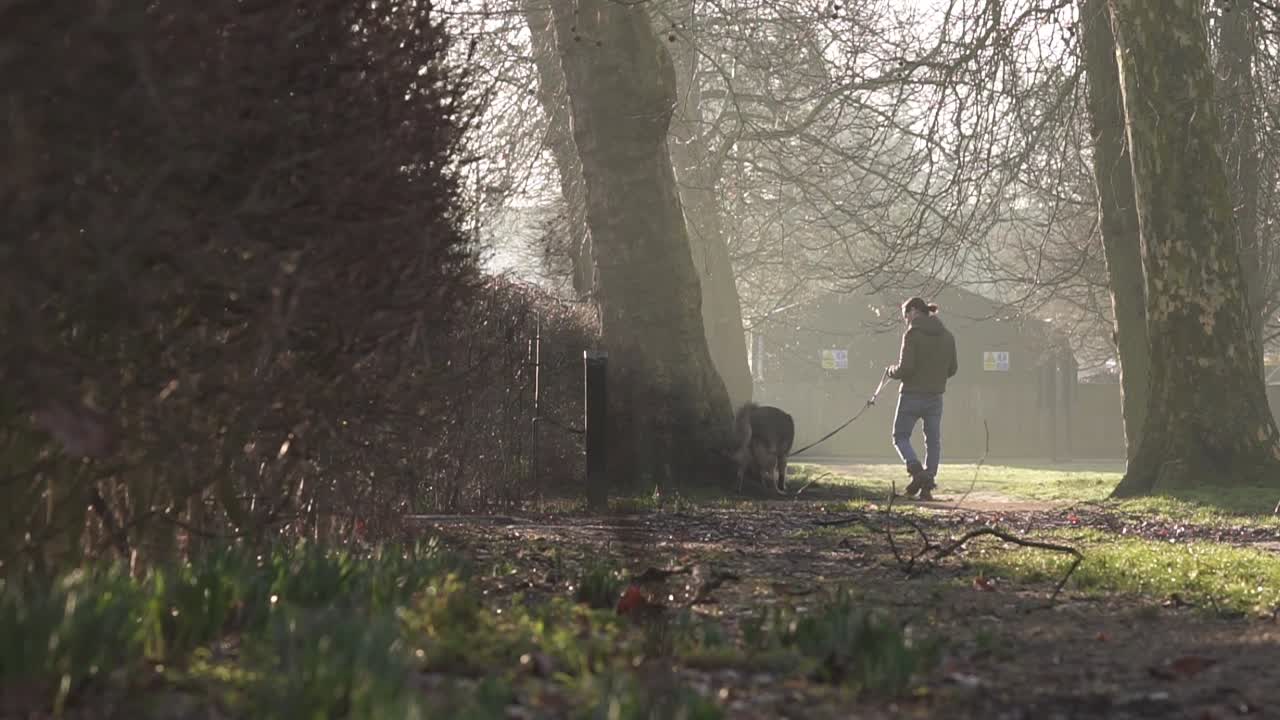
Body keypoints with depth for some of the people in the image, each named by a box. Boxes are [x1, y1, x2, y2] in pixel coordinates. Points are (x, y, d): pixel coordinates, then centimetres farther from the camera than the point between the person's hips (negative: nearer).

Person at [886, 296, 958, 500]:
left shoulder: (913, 334, -12)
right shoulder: (947, 336, 7)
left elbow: (905, 368, -17)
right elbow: (952, 369, 11)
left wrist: (892, 371, 2)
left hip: (912, 395, -5)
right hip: (936, 396, 5)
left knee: (900, 436, 7)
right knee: (933, 441, 10)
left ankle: (917, 471, -15)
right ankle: (927, 486, 7)